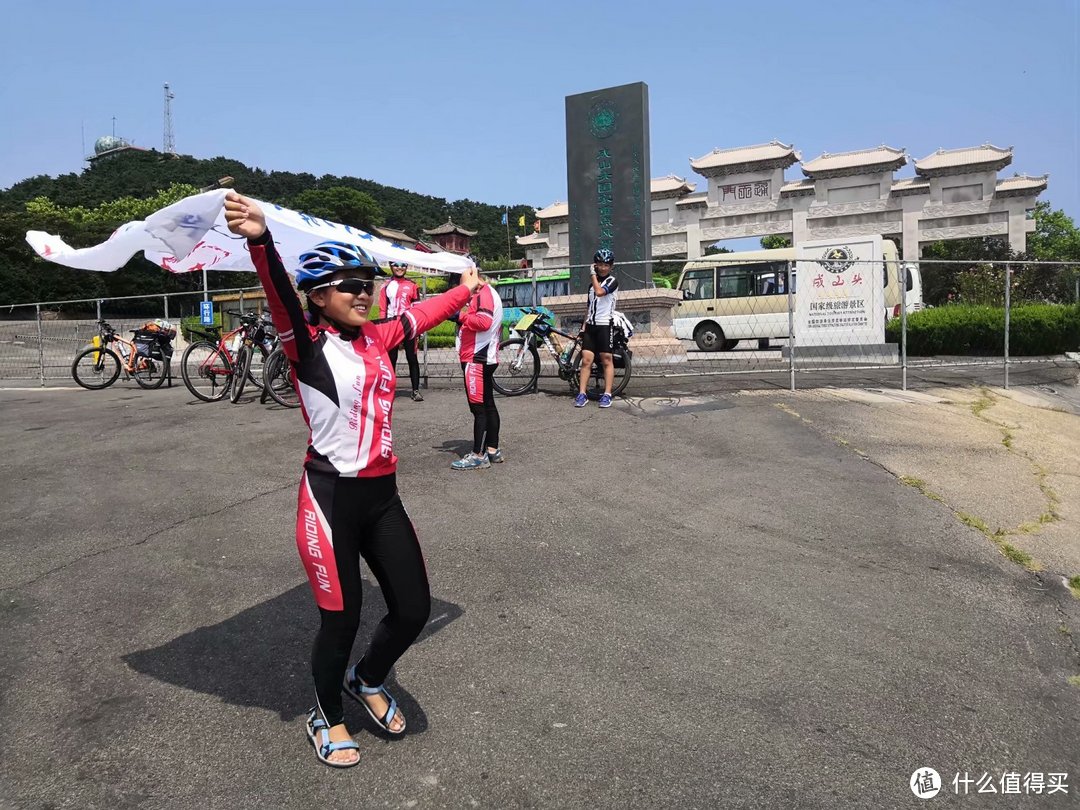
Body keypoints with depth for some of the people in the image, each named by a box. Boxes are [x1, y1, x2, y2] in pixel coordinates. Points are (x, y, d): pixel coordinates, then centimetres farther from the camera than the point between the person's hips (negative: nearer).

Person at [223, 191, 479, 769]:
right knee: (342, 620, 6)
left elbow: (423, 313, 25)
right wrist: (260, 239, -47)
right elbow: (281, 296, -28)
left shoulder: (377, 339, 9)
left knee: (413, 611, 9)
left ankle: (367, 681, 40)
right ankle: (326, 717, 36)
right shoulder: (307, 346, -9)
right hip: (332, 499, -6)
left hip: (382, 498, 6)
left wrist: (465, 288, 40)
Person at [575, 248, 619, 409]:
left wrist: (593, 275, -8)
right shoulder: (593, 284, 19)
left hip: (605, 325, -5)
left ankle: (607, 395, 2)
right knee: (586, 359, -3)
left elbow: (600, 292, -21)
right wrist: (584, 324, 14)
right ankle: (582, 394, -4)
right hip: (590, 325, 5)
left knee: (607, 360, -1)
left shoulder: (612, 281, -1)